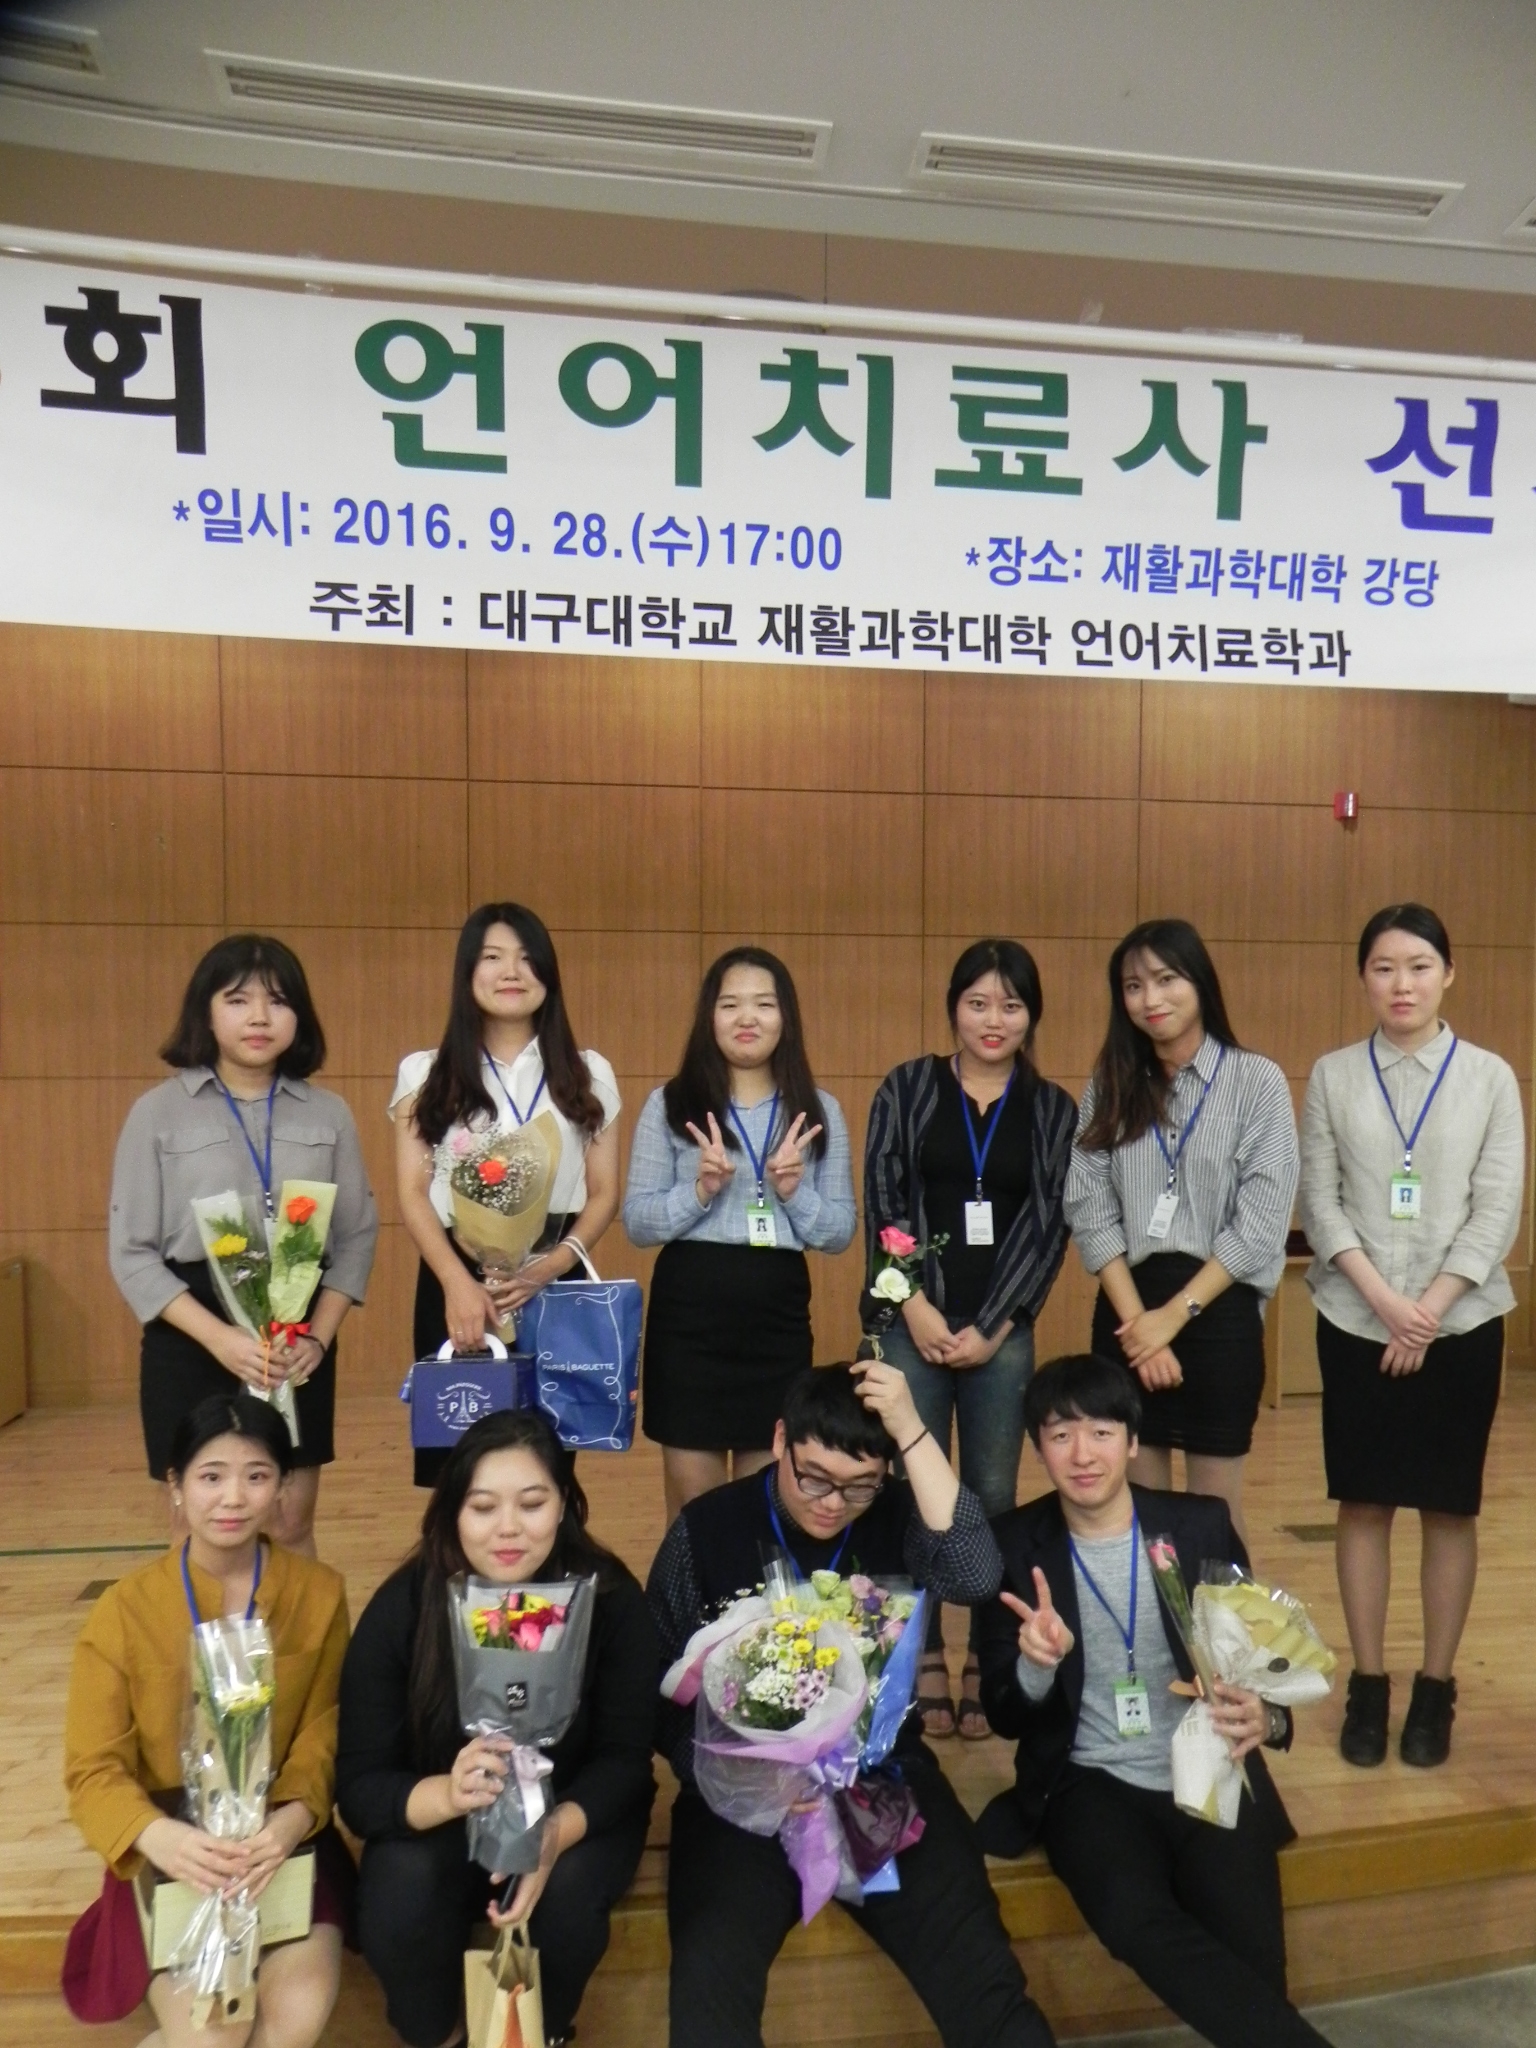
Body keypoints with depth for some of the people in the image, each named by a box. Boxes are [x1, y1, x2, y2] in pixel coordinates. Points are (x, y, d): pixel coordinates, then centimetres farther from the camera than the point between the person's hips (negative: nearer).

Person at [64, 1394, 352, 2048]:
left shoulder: (320, 1593, -3)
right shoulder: (122, 1611, -7)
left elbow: (325, 1730, -3)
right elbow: (93, 1769, -7)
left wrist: (293, 1817, -25)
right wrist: (155, 1835, -28)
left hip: (284, 1841, 1)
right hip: (173, 1854, -1)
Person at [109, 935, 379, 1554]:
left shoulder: (329, 1114, 3)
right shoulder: (158, 1113, -2)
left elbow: (358, 1234, 4)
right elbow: (130, 1252, -4)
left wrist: (319, 1337, -10)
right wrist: (218, 1337, -16)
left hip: (299, 1344, 2)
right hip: (190, 1343, -1)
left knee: (291, 1528, 11)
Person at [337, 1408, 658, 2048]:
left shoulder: (610, 1597, -20)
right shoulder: (401, 1606, -19)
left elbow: (625, 1759, -16)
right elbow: (358, 1785, -19)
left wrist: (555, 1832, -37)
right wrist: (446, 1794, -41)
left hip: (573, 1812, 0)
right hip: (435, 1818, 1)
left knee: (567, 1892, -29)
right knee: (400, 1895, -28)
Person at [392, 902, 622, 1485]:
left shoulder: (588, 1074, 9)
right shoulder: (424, 1073, 8)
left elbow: (604, 1191, 5)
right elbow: (413, 1193, 0)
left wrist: (551, 1265, -14)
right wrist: (457, 1281, -17)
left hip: (555, 1283, 0)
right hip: (457, 1280, 0)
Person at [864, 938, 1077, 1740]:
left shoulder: (1053, 1109, 5)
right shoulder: (907, 1088, 2)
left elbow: (1048, 1225, 0)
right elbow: (883, 1204, -2)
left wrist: (991, 1328, -8)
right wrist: (917, 1309, -11)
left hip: (1002, 1331, 1)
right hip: (913, 1323, -1)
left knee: (993, 1496, 7)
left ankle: (989, 1662, 24)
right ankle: (923, 1660, 22)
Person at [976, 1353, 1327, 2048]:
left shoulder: (1202, 1526, 0)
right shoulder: (1015, 1545, -2)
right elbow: (1003, 1717, 0)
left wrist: (1264, 1716, -18)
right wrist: (1036, 1666, -24)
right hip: (1091, 1783, 0)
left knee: (1249, 1958, -25)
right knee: (1139, 1921, -29)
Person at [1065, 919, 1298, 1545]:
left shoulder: (1258, 1081, -4)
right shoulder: (1109, 1085, 4)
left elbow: (1261, 1224, -10)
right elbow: (1089, 1212, -1)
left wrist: (1174, 1316, -12)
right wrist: (1135, 1320, -10)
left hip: (1219, 1310, -2)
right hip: (1126, 1312, 3)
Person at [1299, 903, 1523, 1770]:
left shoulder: (1490, 1077, -1)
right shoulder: (1333, 1075, 1)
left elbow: (1499, 1211, -5)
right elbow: (1319, 1202, -2)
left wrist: (1428, 1309, -13)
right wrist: (1383, 1300, -13)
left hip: (1460, 1323, 0)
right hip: (1355, 1322, 1)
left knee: (1449, 1509, 9)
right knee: (1364, 1505, 7)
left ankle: (1437, 1687, 24)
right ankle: (1369, 1683, 21)